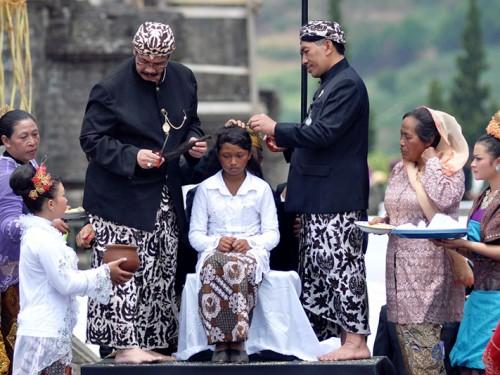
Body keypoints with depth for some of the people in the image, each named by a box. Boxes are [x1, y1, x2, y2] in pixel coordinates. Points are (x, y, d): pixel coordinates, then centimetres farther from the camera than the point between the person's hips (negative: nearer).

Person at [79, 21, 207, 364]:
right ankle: (125, 344, -7)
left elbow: (190, 124, 19)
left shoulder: (184, 80, 4)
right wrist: (132, 156, -24)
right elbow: (91, 140, -11)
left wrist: (194, 143, -3)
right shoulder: (111, 89, -13)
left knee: (161, 275, 9)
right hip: (122, 197, -6)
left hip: (165, 196, 6)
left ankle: (150, 344, 16)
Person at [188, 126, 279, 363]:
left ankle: (237, 341, -38)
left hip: (251, 251, -1)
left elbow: (272, 234, 7)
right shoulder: (205, 189, 14)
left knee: (238, 266, -40)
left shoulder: (261, 189, 12)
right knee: (212, 267, -39)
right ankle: (220, 342, -39)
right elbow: (195, 235, 9)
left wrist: (249, 242, -13)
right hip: (214, 251, 1)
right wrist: (216, 242, -12)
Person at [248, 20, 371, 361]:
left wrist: (276, 128, -15)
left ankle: (355, 341, -7)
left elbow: (324, 133, -22)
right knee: (317, 268, 11)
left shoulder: (347, 84, -12)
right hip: (321, 198, 10)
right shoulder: (331, 84, 19)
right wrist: (286, 143, 12)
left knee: (340, 265, -9)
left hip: (337, 198, -10)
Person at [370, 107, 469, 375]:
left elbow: (443, 202, -25)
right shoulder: (399, 169, 13)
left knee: (423, 337, -11)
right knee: (405, 336, 6)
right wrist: (383, 221, 2)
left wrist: (432, 161, -15)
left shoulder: (449, 169, -6)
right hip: (400, 263, 7)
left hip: (428, 265, -7)